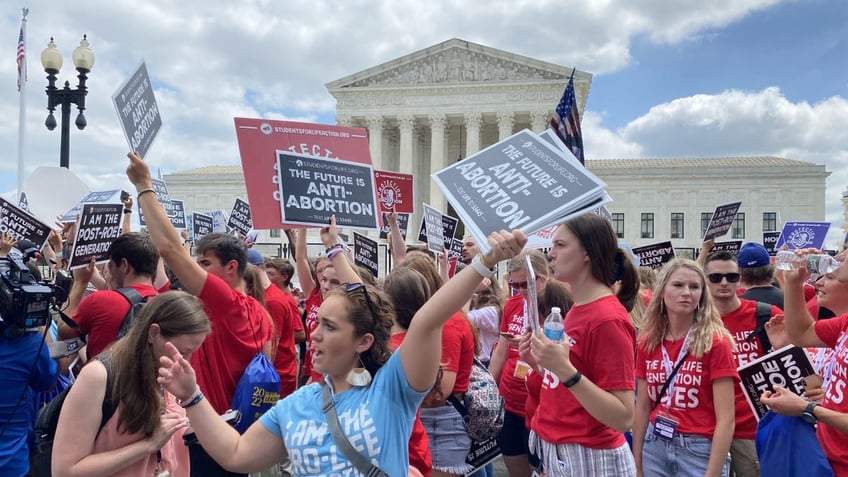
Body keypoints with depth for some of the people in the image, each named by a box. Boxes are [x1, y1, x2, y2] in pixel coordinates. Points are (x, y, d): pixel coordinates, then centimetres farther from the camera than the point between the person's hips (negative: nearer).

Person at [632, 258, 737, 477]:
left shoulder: (716, 342, -11)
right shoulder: (647, 342, 0)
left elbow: (726, 419, -14)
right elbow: (642, 407, 6)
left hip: (699, 450, -4)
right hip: (655, 448, 4)